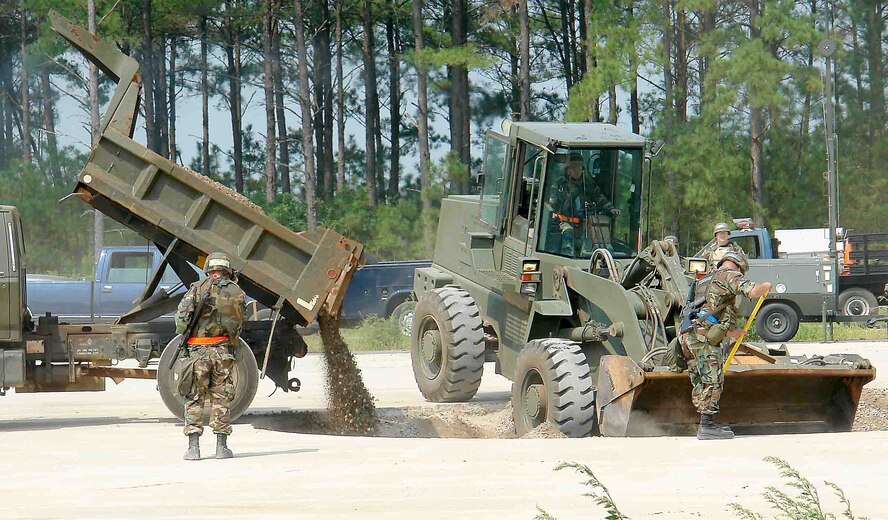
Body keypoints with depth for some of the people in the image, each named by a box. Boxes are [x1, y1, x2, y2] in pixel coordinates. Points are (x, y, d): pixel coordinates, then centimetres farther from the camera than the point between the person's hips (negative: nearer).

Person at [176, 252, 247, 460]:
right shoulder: (237, 292, 6)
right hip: (224, 349, 1)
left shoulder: (197, 288, 1)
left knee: (194, 398, 4)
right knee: (221, 398, 9)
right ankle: (222, 446, 8)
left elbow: (181, 316, -6)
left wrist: (184, 339, 7)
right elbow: (238, 324, 4)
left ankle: (193, 446, -2)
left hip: (198, 349, -1)